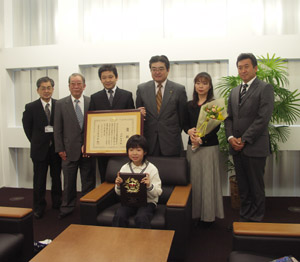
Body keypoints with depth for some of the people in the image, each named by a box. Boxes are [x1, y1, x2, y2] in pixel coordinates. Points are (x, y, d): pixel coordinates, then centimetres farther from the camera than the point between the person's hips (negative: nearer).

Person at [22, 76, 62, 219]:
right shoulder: (31, 107, -3)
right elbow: (27, 127, 6)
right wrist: (36, 142, 6)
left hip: (56, 147, 1)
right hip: (39, 148, -1)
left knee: (56, 177, 13)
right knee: (39, 179, 6)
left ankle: (57, 203, 29)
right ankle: (39, 207, 21)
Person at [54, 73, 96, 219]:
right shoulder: (61, 104, 2)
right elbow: (57, 129, 2)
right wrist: (60, 149, -3)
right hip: (69, 150, 0)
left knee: (89, 182, 10)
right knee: (69, 182, 11)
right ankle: (67, 208, 27)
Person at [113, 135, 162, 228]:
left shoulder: (152, 169, -3)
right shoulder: (124, 168, 6)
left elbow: (158, 193, -6)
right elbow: (119, 193, 10)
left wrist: (149, 186, -24)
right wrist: (118, 186, -11)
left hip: (147, 202, -2)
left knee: (141, 218, -30)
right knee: (119, 216, -24)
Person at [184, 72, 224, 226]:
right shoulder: (190, 105, 12)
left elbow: (216, 127, -7)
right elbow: (185, 124, 12)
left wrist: (202, 139, -18)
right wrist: (189, 131, -10)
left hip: (209, 146, -4)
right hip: (192, 146, 4)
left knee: (208, 180, 1)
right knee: (194, 180, 7)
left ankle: (208, 215, 14)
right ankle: (195, 213, 19)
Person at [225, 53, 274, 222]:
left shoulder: (265, 88, -5)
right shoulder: (234, 91, 17)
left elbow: (263, 118, -14)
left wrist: (244, 139, -14)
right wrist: (230, 137, -2)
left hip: (255, 147, -6)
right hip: (237, 147, 6)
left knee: (256, 187, 5)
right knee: (243, 187, 13)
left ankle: (256, 220, 19)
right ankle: (244, 217, 25)